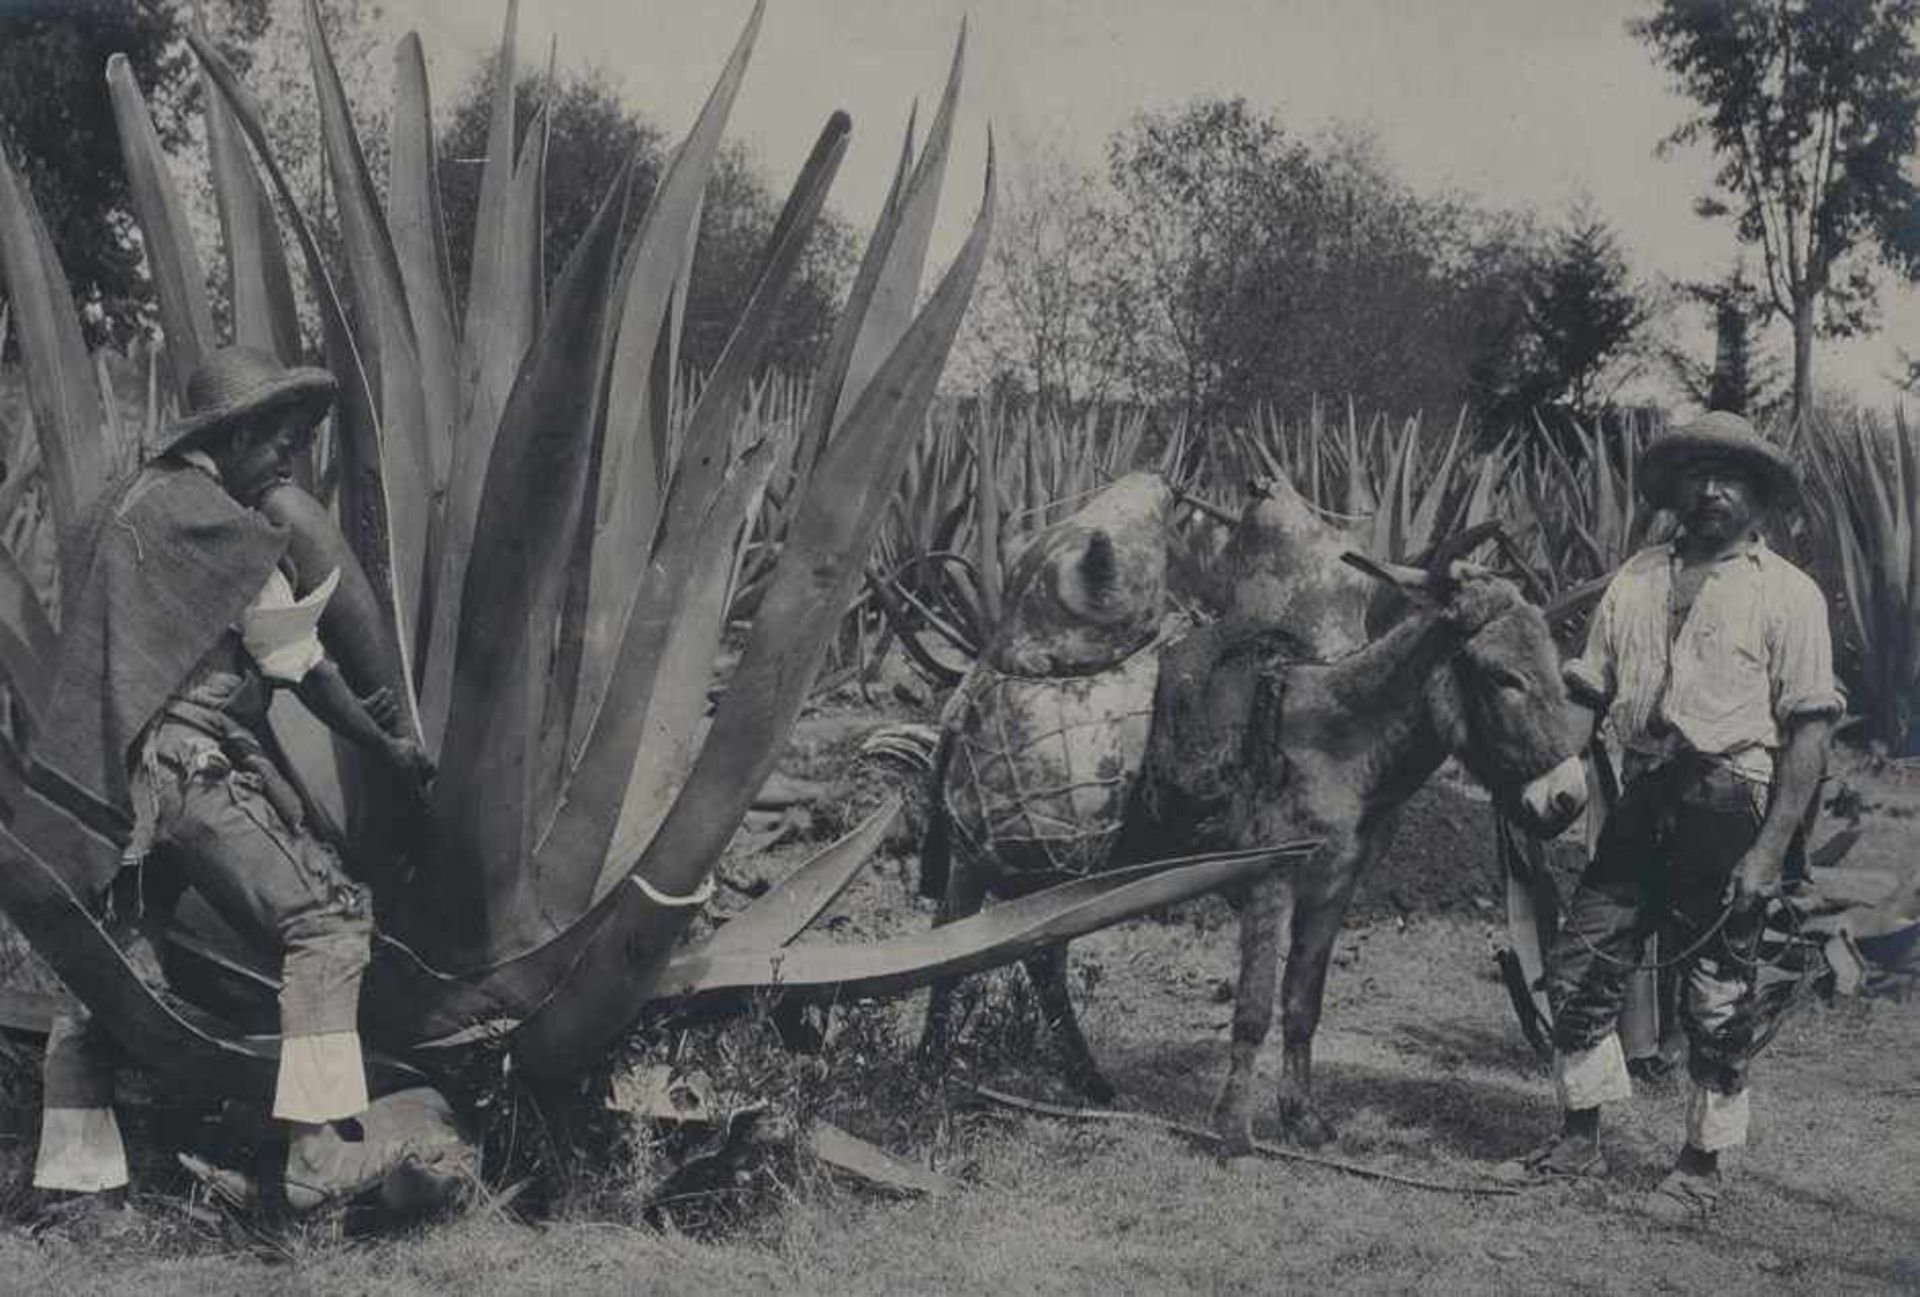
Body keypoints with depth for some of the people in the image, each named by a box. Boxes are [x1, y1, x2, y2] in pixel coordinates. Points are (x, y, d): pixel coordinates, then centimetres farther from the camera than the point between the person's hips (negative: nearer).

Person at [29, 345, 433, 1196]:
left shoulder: (135, 500, 20)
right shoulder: (208, 516, -9)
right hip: (183, 768, -10)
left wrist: (352, 710, 20)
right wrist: (390, 751, 3)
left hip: (108, 773, 10)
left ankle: (74, 1161, 25)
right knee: (327, 916, -14)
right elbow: (295, 660, -6)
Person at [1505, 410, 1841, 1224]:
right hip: (1643, 797, 5)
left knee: (1717, 994, 3)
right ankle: (1580, 1140, 21)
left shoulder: (1786, 593, -3)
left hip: (1730, 802, -5)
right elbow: (1589, 690, 13)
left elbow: (1809, 728, -7)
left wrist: (1769, 850, -14)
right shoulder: (1636, 579, 11)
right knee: (1578, 965, 5)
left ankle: (1701, 1166, 18)